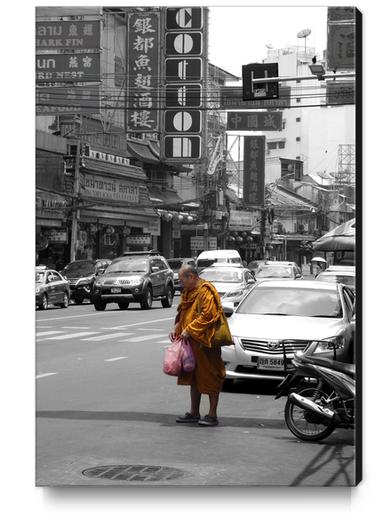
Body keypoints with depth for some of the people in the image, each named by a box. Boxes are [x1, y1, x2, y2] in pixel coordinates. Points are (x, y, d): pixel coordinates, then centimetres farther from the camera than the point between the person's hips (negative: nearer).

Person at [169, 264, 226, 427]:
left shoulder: (206, 291, -15)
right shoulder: (188, 292, 15)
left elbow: (207, 316, -22)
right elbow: (183, 313, 23)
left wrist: (189, 330, -20)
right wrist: (176, 329, 7)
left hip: (205, 342, -10)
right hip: (191, 342, 10)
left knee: (210, 377, -3)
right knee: (194, 377, 15)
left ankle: (212, 415, 2)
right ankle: (194, 412, 24)